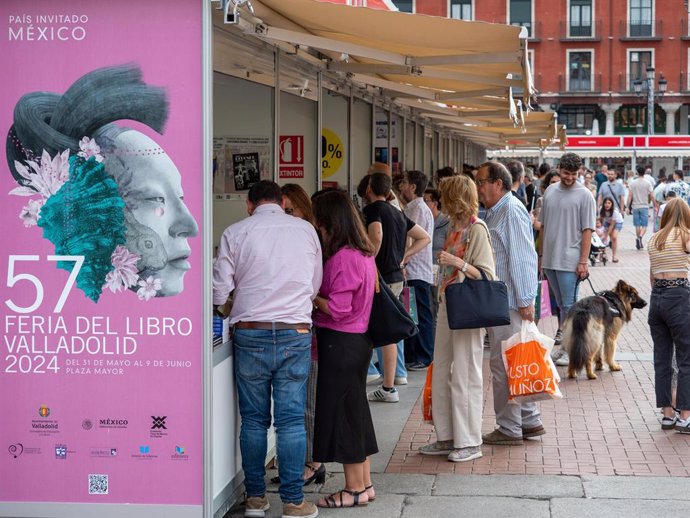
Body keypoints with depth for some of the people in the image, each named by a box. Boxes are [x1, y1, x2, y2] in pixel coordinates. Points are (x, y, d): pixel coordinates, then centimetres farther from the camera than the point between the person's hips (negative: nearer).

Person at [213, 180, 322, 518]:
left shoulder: (235, 233, 0)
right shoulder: (306, 230, 5)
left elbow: (219, 292, 0)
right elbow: (315, 286, 13)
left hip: (250, 334, 0)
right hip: (295, 334, 0)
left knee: (253, 420, 10)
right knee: (291, 420, 3)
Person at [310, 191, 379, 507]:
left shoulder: (342, 258, -20)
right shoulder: (363, 253, 10)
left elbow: (337, 309, -22)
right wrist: (316, 295, 8)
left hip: (340, 344, -10)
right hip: (357, 339, 10)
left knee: (341, 412, 0)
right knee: (354, 410, 16)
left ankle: (355, 490, 8)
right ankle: (364, 484, 25)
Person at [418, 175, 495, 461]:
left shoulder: (477, 228, -12)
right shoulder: (455, 225, 12)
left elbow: (487, 275, -14)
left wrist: (458, 263, -24)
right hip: (448, 305, 9)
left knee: (464, 376, -3)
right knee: (441, 374, 11)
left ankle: (469, 442, 5)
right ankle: (447, 437, 19)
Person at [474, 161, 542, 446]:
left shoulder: (512, 211, -14)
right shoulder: (494, 212, 17)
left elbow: (523, 258, -19)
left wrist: (525, 301, -21)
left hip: (510, 302, -10)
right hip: (497, 302, 10)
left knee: (503, 364, -3)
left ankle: (510, 429, 5)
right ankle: (530, 421, 24)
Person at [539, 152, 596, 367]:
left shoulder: (584, 195, -6)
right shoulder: (550, 192, 11)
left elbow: (587, 231, -9)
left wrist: (583, 261, -13)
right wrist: (541, 255, 14)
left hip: (569, 261, -5)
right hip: (550, 260, 5)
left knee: (569, 306, -4)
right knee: (560, 305, 13)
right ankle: (561, 342, 21)